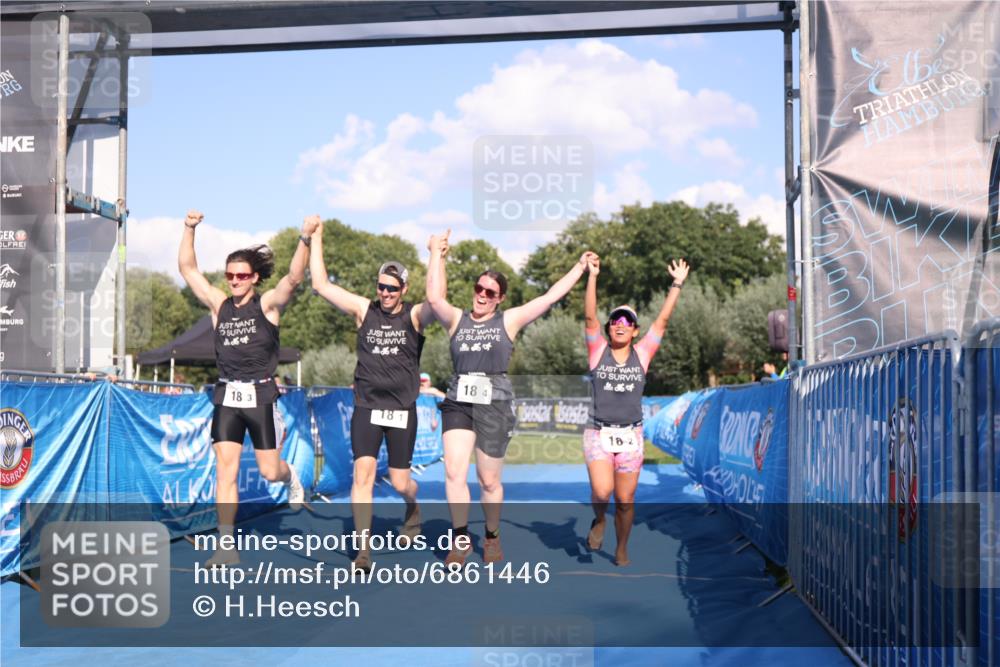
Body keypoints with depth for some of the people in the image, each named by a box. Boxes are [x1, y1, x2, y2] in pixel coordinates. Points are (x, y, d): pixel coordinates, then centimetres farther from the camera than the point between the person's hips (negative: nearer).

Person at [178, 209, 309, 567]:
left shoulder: (267, 304, -2)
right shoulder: (219, 305, 7)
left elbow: (293, 278, -19)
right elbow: (187, 268, 8)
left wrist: (305, 240, -32)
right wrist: (189, 230, -2)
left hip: (260, 395, -3)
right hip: (227, 396, 3)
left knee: (269, 471, 3)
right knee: (225, 469, -6)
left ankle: (292, 478, 41)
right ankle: (227, 546, -4)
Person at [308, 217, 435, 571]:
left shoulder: (414, 315, -2)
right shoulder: (364, 310, 3)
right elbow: (321, 285, 0)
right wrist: (316, 240, -2)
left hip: (402, 410, -1)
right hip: (367, 407, 1)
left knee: (400, 483, 7)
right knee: (363, 473, -13)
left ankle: (413, 509, 43)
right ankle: (363, 550, -10)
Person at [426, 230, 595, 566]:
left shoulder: (509, 320, 7)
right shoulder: (456, 319, 9)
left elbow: (551, 297, 6)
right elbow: (434, 298, -10)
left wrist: (580, 267, 8)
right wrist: (437, 254, -5)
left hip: (495, 405, -1)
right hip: (458, 402, 1)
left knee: (489, 481, 5)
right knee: (454, 473, -11)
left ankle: (492, 537, 26)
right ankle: (461, 540, 2)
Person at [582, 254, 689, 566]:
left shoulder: (642, 354, 4)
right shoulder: (598, 351, 1)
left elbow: (662, 320, 1)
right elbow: (590, 317, -11)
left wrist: (677, 284, -3)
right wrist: (592, 277, -20)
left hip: (631, 435, 2)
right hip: (598, 433, -1)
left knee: (625, 500, 4)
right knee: (602, 490, -20)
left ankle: (622, 549, 25)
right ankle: (599, 519, 14)